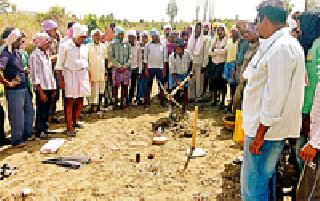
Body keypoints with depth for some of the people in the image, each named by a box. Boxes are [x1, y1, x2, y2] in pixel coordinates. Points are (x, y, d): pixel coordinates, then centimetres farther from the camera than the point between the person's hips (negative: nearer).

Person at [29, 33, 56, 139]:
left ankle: (45, 129, 26)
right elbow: (34, 75, -14)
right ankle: (39, 132, 14)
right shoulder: (35, 55, -11)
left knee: (47, 111, 14)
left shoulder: (47, 54, 13)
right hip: (42, 88, -7)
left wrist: (53, 88, 13)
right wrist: (41, 92, -16)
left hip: (49, 88, 7)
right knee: (41, 111, 2)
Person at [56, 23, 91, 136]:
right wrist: (61, 79, -9)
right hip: (69, 75, -5)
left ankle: (75, 122, 25)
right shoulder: (65, 46, -7)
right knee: (70, 101, -5)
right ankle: (69, 127, 1)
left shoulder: (84, 47, 9)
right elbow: (59, 64, -5)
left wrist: (88, 78, 16)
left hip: (82, 74, 5)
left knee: (80, 100, 8)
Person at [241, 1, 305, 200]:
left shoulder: (281, 47, -19)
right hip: (266, 126, 10)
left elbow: (276, 96, -24)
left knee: (253, 184, -1)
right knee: (267, 176, 24)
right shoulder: (280, 44, 13)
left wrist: (260, 134, -20)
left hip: (266, 129, -10)